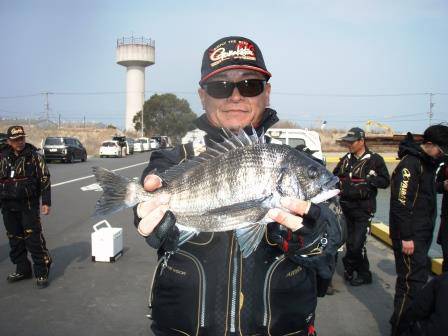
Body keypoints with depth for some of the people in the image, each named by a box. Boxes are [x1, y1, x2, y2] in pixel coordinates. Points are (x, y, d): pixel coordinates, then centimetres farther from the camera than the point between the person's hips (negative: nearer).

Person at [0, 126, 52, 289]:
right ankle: (22, 270, 26)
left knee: (34, 238, -7)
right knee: (15, 239, 12)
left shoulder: (34, 156, -3)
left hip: (29, 204, -5)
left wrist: (46, 202, -9)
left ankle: (42, 272, 2)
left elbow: (45, 179, -4)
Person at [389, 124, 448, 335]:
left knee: (416, 279, 16)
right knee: (413, 282, -8)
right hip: (409, 236, -10)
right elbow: (401, 203, -22)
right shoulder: (410, 164, -17)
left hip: (421, 234, 10)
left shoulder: (427, 163, 15)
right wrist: (406, 237, -22)